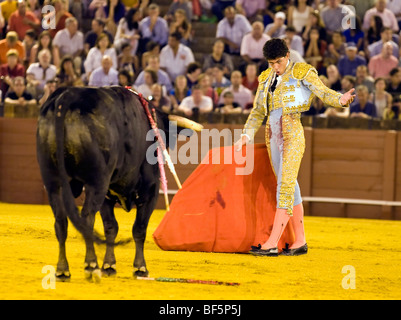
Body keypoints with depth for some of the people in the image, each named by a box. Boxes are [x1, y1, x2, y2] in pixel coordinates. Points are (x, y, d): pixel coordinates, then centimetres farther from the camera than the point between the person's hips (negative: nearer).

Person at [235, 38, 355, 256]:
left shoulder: (301, 72, -2)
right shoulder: (266, 79, 14)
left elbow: (323, 92, -12)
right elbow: (257, 112, 19)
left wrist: (341, 99, -33)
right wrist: (245, 136, 8)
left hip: (292, 134, -7)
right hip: (273, 135, 7)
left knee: (285, 186, -13)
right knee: (289, 187, 9)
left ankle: (272, 244, -19)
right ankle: (300, 241, 15)